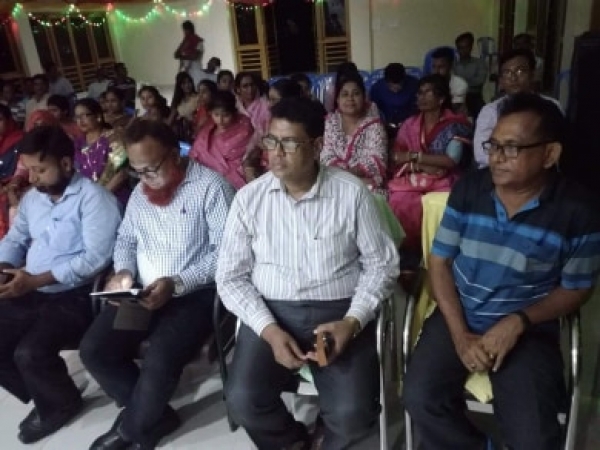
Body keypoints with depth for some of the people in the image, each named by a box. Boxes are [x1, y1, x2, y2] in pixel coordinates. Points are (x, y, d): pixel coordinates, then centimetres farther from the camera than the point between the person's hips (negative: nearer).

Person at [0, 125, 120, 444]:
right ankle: (43, 395, 20)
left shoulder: (93, 197, -14)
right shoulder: (32, 197, 12)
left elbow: (96, 257, -22)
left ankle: (60, 404, 8)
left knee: (29, 352, -23)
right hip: (29, 293, 8)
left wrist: (34, 280, -24)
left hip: (75, 297, -8)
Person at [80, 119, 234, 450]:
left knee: (158, 362, -27)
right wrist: (123, 271, -3)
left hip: (194, 294, -7)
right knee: (93, 349, -9)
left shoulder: (210, 187, -11)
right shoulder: (140, 192, 12)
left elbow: (225, 251, -17)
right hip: (142, 292, 7)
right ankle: (153, 416, 9)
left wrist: (176, 284, -24)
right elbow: (125, 239, 19)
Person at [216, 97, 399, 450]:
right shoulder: (249, 198, 0)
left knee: (353, 414, -21)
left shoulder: (352, 192, -3)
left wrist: (352, 322, -14)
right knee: (242, 401, -20)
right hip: (271, 312, 2)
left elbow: (381, 265, 2)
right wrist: (269, 330, -14)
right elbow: (231, 277, 1)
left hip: (339, 312, -1)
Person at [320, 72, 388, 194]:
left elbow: (376, 161, -8)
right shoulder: (329, 122, 9)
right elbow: (326, 157, -1)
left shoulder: (374, 125, 4)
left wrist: (348, 174, -24)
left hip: (368, 183, -1)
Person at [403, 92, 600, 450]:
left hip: (529, 329, -1)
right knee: (420, 398, -18)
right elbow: (440, 261, -1)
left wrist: (518, 322, -16)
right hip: (458, 316, 2)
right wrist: (459, 334, -12)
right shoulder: (468, 189, -5)